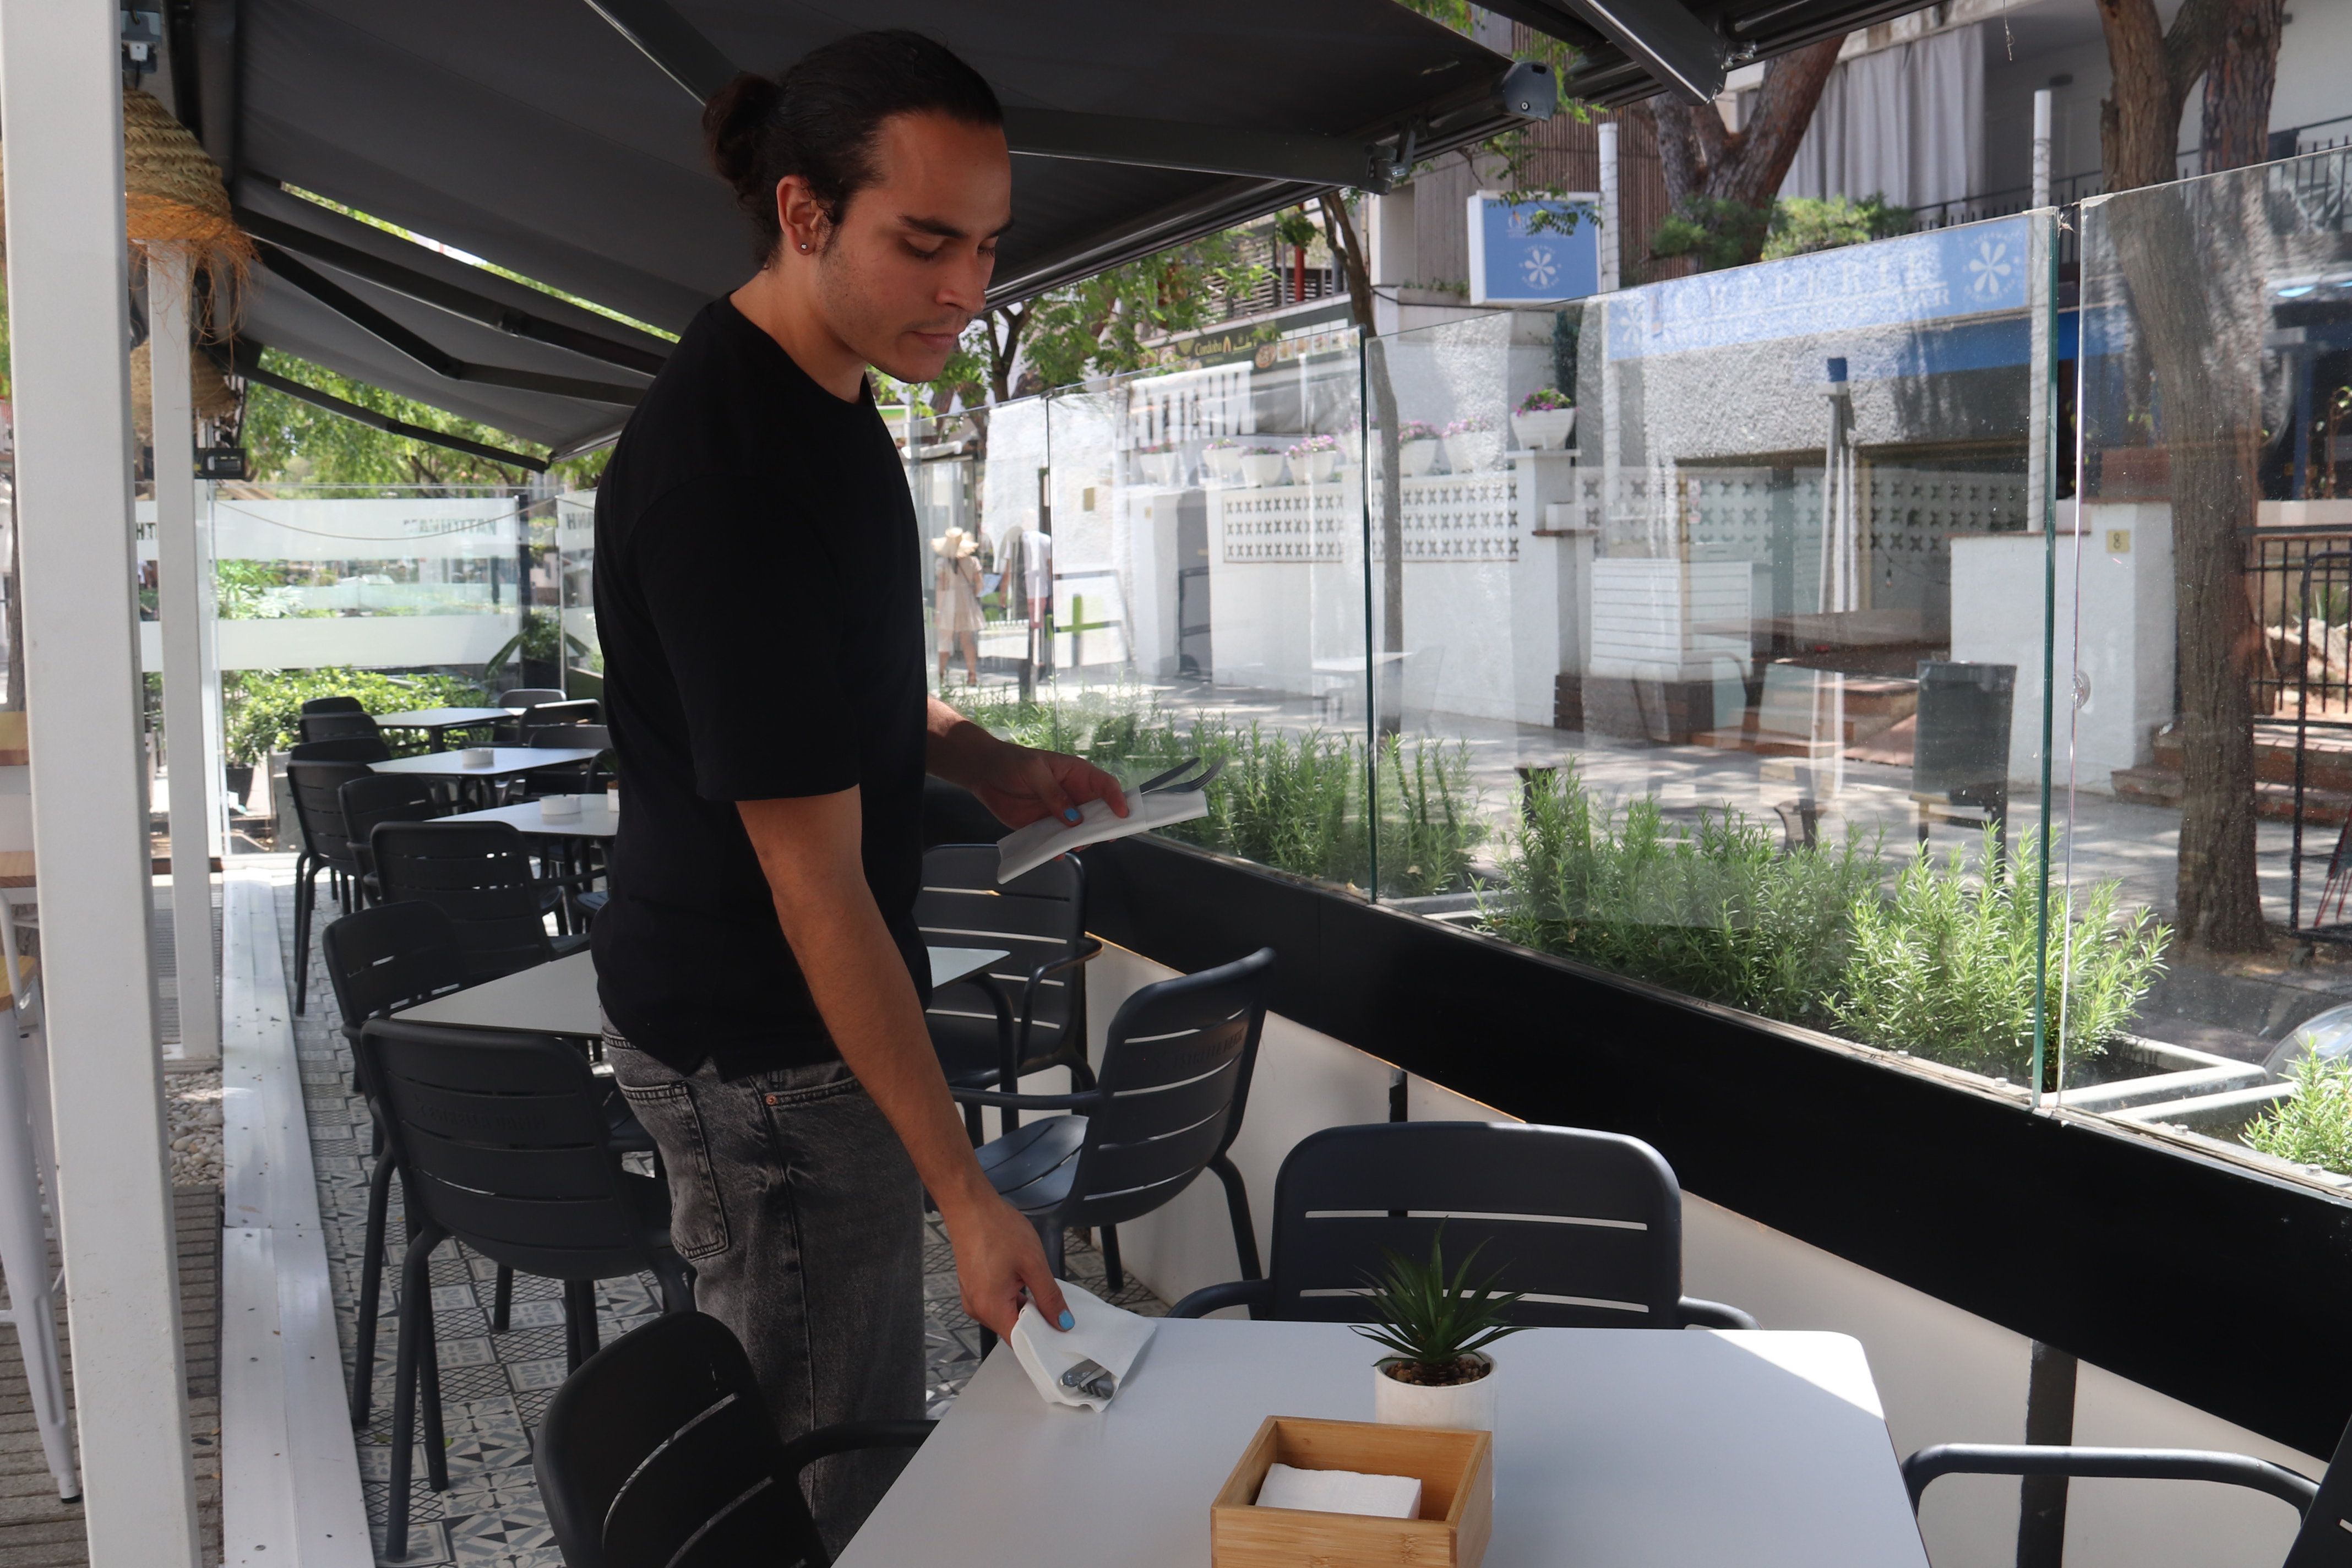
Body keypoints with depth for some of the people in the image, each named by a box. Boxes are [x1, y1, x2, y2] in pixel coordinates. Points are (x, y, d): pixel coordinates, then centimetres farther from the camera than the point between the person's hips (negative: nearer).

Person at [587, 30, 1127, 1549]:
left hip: (816, 1009, 9)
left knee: (784, 1413, 23)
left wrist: (980, 757, 3)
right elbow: (818, 881, -26)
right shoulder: (726, 474, -27)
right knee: (835, 1480, 6)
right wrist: (964, 1191, -23)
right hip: (763, 1045, -9)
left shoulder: (820, 385, 4)